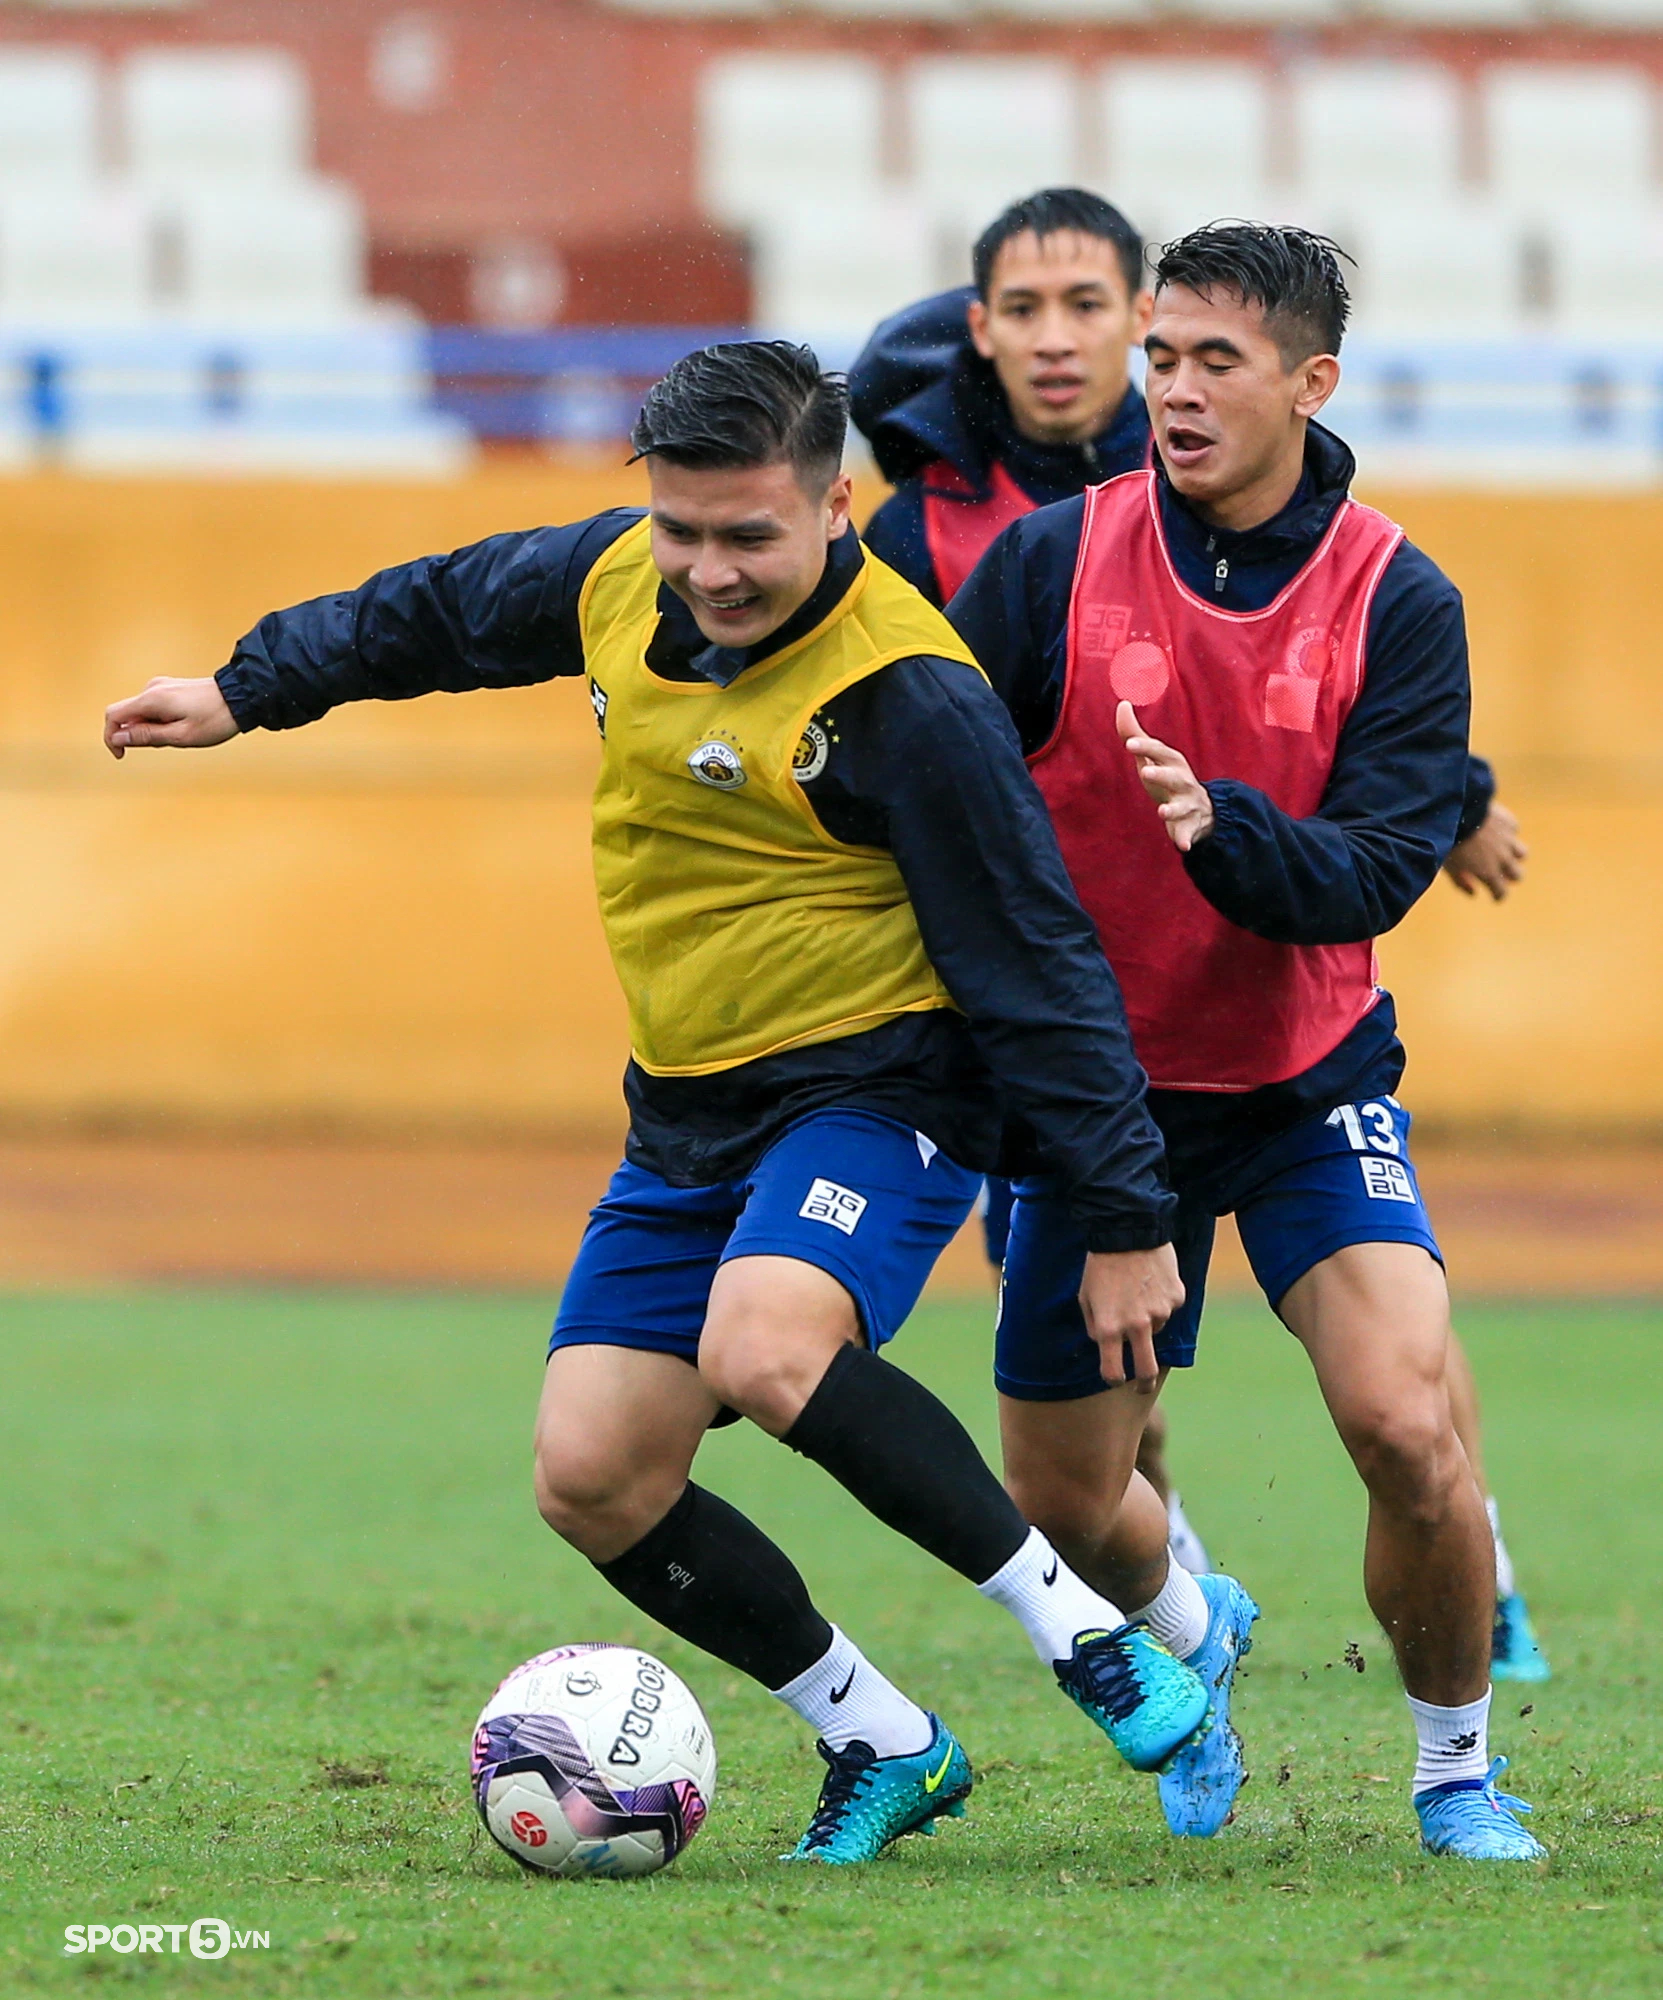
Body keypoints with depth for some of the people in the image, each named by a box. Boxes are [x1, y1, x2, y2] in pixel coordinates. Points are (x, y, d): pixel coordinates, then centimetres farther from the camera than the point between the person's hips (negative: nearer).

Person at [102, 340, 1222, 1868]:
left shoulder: (911, 700, -21)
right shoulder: (621, 578, -2)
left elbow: (1039, 965, -17)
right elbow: (445, 609, 21)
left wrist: (1126, 1218, -16)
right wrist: (251, 692, 27)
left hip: (875, 1094, -8)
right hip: (687, 1115, 8)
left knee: (763, 1352, -35)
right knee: (593, 1481, -2)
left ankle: (1083, 1628, -20)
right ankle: (883, 1746, 13)